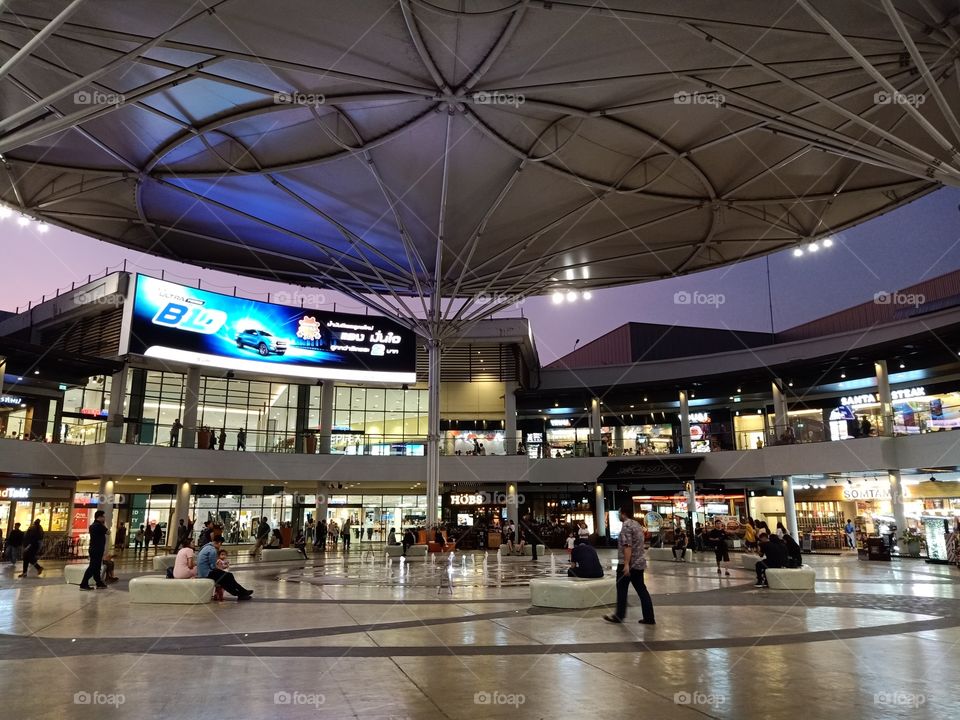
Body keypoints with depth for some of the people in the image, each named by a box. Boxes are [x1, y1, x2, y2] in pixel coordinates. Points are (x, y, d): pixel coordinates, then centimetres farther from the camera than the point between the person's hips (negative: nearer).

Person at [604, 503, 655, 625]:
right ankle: (649, 618, 6)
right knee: (641, 589, 8)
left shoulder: (626, 526, -14)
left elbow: (627, 546, -23)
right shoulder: (637, 524, 14)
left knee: (622, 589, 3)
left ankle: (619, 616, 11)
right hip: (639, 563, 8)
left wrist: (626, 564, -26)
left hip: (628, 564, -8)